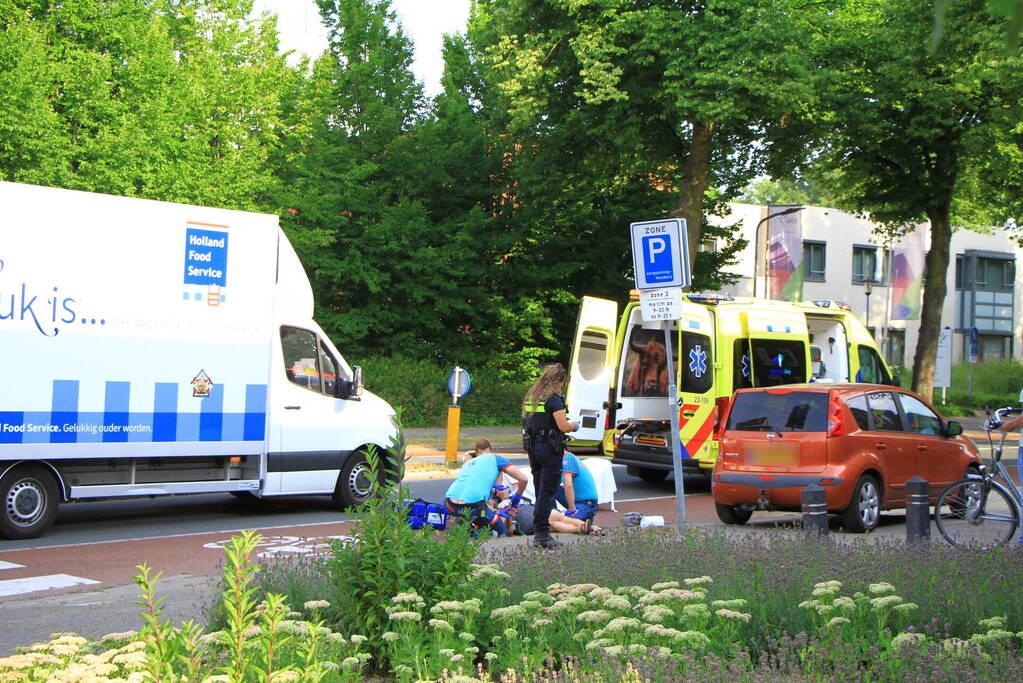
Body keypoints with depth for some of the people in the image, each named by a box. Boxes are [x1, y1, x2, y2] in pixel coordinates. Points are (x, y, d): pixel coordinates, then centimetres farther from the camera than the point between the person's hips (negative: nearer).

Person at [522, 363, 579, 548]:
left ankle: (540, 530, 20)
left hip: (533, 448, 8)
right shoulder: (553, 399, -14)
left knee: (540, 490, 16)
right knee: (548, 492, -4)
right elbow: (563, 426, -18)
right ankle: (541, 534, -5)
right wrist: (574, 425, 4)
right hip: (549, 448, -8)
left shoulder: (530, 398, 12)